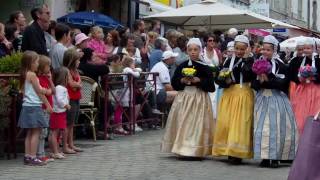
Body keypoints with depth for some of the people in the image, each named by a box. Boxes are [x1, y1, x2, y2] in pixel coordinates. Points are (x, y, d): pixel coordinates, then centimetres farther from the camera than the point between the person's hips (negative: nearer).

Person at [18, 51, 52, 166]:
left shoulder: (24, 75, 12)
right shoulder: (32, 75, -13)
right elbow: (39, 92, -10)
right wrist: (48, 105, -3)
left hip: (27, 106, 9)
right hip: (34, 106, -9)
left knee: (30, 132, 13)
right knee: (36, 132, -6)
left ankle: (27, 156, 15)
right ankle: (33, 157, -7)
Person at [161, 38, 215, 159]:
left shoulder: (204, 67, -1)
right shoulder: (182, 66, 7)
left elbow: (211, 85, -5)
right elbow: (174, 83, 7)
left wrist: (199, 80, -17)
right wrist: (182, 81, -11)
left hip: (200, 98, -3)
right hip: (184, 97, 3)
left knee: (198, 124, -4)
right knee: (183, 123, 2)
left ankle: (197, 151, 0)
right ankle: (183, 149, 8)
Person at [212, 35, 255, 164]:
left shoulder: (249, 61, 0)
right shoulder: (229, 61, 9)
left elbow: (250, 75, -18)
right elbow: (219, 78, 7)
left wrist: (245, 60, -15)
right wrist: (226, 81, -13)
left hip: (244, 95, -4)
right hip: (228, 94, 4)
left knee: (240, 124, -5)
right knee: (225, 123, 4)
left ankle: (237, 153, -4)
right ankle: (227, 150, 16)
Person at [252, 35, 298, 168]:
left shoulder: (280, 65, -3)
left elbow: (282, 83, -12)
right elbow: (253, 85, 5)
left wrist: (268, 79, -19)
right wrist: (259, 81, -15)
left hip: (277, 99, -3)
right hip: (262, 98, 3)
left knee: (276, 127, -4)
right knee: (262, 127, 0)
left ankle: (275, 158, 1)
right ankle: (265, 157, 6)